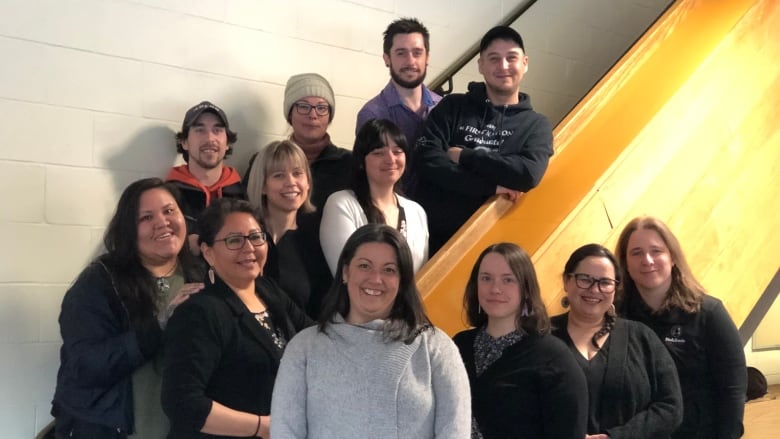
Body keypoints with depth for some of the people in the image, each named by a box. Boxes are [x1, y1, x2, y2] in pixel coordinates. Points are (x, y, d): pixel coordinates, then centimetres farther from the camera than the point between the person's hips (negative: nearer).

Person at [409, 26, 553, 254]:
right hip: (427, 230, 0)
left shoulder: (537, 124, 7)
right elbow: (426, 159, -8)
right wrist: (491, 186, -14)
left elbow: (528, 174, -12)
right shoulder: (452, 106, 6)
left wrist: (463, 156, -8)